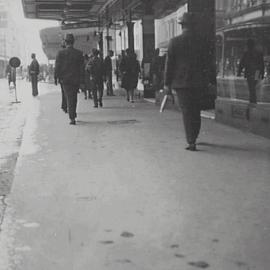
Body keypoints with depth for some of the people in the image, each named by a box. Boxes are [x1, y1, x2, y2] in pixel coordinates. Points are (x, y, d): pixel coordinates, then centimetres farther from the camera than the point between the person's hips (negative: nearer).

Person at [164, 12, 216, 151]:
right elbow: (209, 63, 1)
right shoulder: (202, 42, 0)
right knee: (196, 111, 16)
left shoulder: (174, 42, -6)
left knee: (187, 112, 0)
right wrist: (212, 81, 7)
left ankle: (191, 142, -4)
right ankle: (192, 138, 27)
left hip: (181, 82, -2)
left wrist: (167, 83, 3)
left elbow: (169, 63, -3)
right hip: (198, 82, 3)